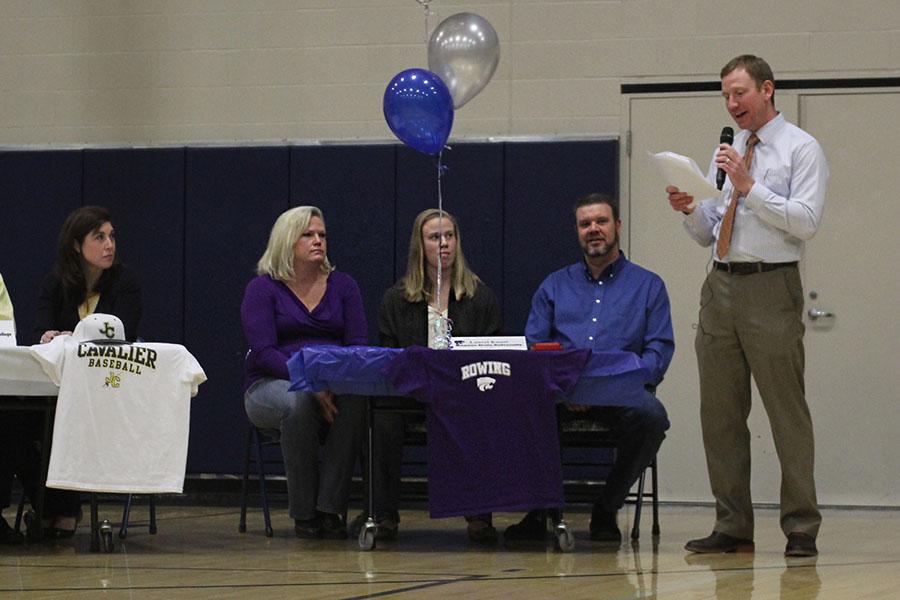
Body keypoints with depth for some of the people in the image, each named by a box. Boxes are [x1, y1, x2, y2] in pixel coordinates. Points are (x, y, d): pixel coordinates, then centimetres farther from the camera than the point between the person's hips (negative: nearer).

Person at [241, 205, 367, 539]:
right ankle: (303, 512, -27)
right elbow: (263, 352, -11)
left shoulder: (342, 286, 13)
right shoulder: (263, 289, 1)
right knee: (298, 402, -39)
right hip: (271, 385, -3)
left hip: (335, 384, 3)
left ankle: (330, 509, -32)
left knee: (356, 400, -33)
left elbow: (359, 345, 5)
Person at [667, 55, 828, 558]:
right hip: (721, 285, 7)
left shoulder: (801, 149, -1)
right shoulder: (726, 152, 19)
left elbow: (807, 222, -13)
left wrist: (751, 188, -16)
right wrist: (691, 210, -1)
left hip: (771, 288, -7)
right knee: (720, 413, 6)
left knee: (787, 411, -6)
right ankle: (733, 527, 12)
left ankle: (801, 530, -2)